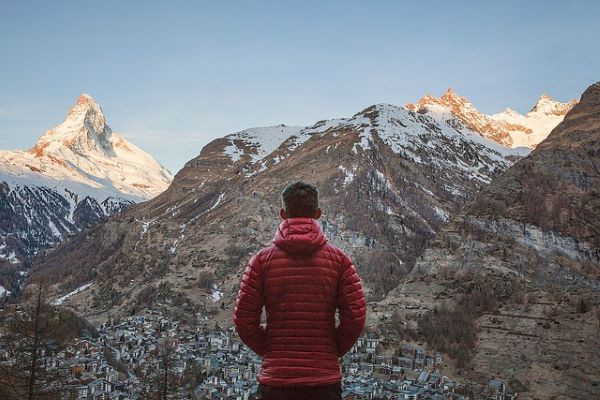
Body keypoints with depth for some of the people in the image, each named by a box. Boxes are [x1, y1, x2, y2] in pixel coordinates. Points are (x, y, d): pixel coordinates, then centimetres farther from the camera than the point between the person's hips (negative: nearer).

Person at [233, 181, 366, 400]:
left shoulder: (262, 259, -2)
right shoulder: (338, 259, -1)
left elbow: (243, 320, -3)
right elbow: (356, 316, -5)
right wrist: (334, 350, 10)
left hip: (275, 377, 0)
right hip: (325, 378, 0)